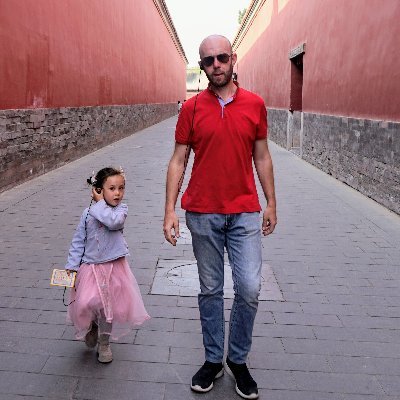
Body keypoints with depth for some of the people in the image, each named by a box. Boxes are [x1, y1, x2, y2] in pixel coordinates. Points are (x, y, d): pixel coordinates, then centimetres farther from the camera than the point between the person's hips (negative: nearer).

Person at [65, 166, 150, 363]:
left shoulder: (121, 209, -6)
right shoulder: (88, 213, -2)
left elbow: (113, 221, -30)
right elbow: (78, 241, 3)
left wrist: (99, 203, -18)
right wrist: (71, 265, -2)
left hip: (114, 268, 0)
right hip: (90, 268, 0)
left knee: (110, 307, 9)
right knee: (87, 303, -13)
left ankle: (104, 343, 33)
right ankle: (90, 327, 23)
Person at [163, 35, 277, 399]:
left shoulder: (255, 104, 3)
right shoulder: (191, 108, 0)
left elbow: (262, 157, 9)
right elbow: (178, 161, 0)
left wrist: (271, 204, 8)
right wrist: (170, 211, -7)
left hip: (245, 212, 1)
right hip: (203, 214, 0)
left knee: (249, 288, -2)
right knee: (210, 290, 10)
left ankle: (238, 361, 21)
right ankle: (213, 360, 28)